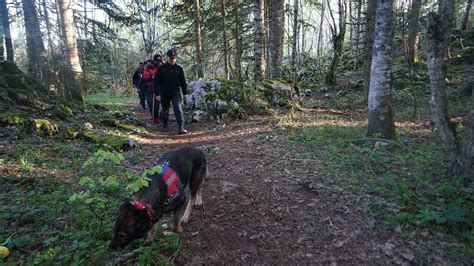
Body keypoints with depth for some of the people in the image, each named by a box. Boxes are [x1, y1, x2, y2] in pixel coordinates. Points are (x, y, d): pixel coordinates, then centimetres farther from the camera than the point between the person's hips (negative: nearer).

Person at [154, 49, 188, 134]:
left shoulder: (179, 68, 3)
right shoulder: (161, 68, -3)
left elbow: (183, 81, 11)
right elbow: (157, 82, -5)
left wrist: (184, 93, 12)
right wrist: (157, 94, -12)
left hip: (176, 92, 0)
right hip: (164, 93, 0)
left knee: (178, 109, -14)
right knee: (165, 110, 13)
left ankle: (181, 128, -18)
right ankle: (164, 125, 37)